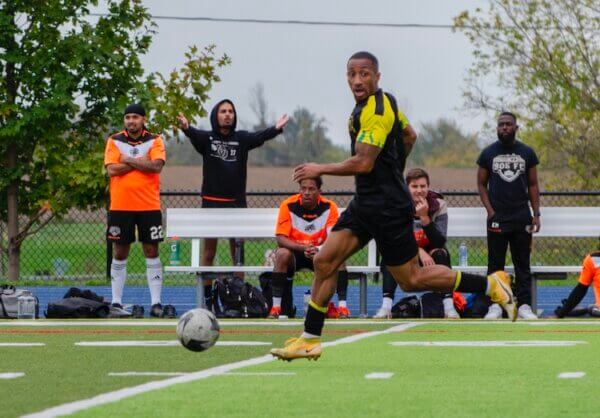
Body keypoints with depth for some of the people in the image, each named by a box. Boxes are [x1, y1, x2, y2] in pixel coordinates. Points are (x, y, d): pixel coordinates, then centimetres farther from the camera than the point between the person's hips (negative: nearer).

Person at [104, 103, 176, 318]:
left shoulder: (155, 140, 4)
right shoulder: (114, 141, 5)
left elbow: (157, 165, -12)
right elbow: (111, 169, -8)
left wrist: (129, 160, -10)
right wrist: (141, 162, -9)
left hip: (149, 206, 0)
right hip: (120, 206, 0)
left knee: (151, 252, 0)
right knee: (120, 253, 4)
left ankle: (156, 303, 1)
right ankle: (116, 302, 10)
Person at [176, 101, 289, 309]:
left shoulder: (242, 139, 6)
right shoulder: (206, 138, 1)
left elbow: (259, 137, -13)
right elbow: (195, 135, -20)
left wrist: (276, 129, -35)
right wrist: (186, 128, -45)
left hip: (237, 202, 2)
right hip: (212, 202, -2)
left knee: (238, 251, 5)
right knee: (209, 251, 2)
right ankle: (206, 298, 6)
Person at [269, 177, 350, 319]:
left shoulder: (329, 207, -12)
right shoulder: (288, 206, -15)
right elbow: (281, 239, -19)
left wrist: (318, 250, -40)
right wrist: (302, 247, -37)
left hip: (320, 253, 1)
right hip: (294, 253, -1)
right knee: (282, 253, -33)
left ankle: (342, 306, -26)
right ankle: (275, 307, -30)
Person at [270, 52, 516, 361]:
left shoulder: (375, 111, -19)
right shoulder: (384, 102, 11)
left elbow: (363, 163, -24)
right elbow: (409, 137, 24)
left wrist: (319, 170, -14)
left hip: (388, 207, -10)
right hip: (366, 204, 10)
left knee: (411, 280, -3)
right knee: (324, 262, 2)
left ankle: (490, 285, 7)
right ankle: (310, 340, 6)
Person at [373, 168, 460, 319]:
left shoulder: (438, 205, -14)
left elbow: (440, 242, -22)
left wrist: (425, 217, -35)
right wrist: (420, 251, -32)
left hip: (430, 256, 0)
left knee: (441, 254, -32)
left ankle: (449, 307, -36)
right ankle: (386, 306, -37)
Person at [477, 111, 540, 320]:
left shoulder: (527, 153, 6)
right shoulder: (488, 153, 4)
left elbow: (533, 185, 9)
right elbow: (482, 184, 7)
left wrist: (536, 214, 1)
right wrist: (490, 211, -5)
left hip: (522, 218, 1)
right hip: (497, 218, -1)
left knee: (523, 264, 2)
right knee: (495, 264, 0)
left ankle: (524, 305, 3)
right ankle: (495, 305, 2)